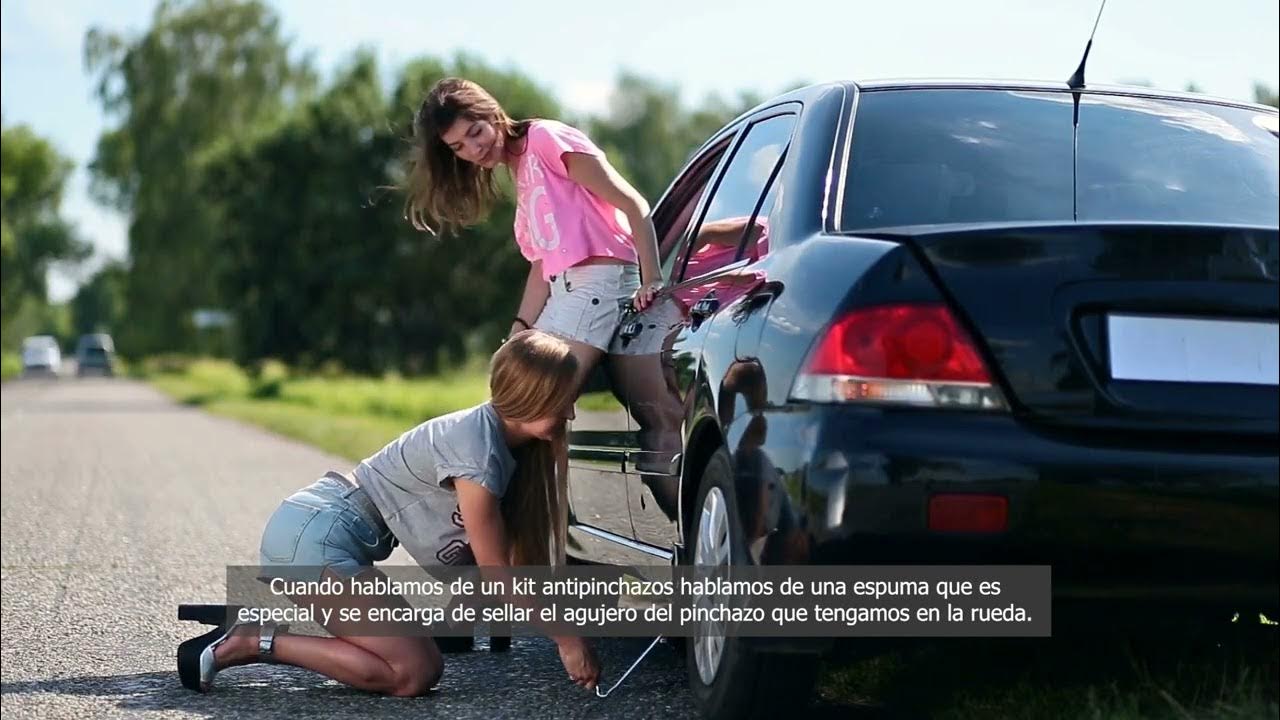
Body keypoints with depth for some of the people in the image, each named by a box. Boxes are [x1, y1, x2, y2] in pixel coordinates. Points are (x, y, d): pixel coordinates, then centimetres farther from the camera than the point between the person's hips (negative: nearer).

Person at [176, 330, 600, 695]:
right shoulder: (475, 448, -20)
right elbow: (497, 577, -16)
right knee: (416, 673, -14)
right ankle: (251, 643, -9)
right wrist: (566, 639, -10)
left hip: (319, 529, 10)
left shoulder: (510, 446, 7)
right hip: (314, 534, -10)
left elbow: (517, 560, 9)